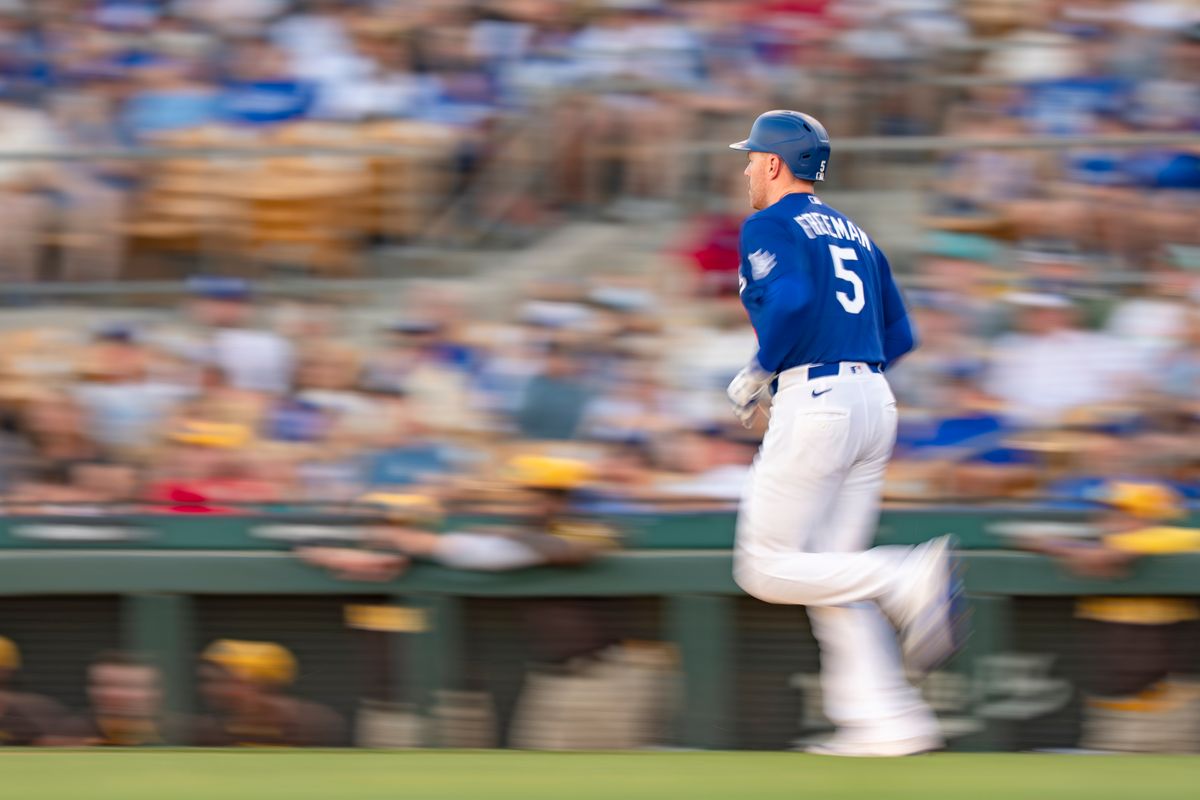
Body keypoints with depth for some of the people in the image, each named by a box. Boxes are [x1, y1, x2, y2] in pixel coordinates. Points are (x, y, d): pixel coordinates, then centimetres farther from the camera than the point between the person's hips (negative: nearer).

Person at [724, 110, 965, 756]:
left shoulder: (768, 228, -3)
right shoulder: (852, 233, 22)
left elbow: (792, 300, -22)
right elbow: (899, 336, 18)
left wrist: (760, 373, -9)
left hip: (813, 404, -8)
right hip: (876, 400, 8)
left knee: (768, 570, -2)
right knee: (829, 573, 10)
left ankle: (906, 579, -19)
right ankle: (884, 721, 0)